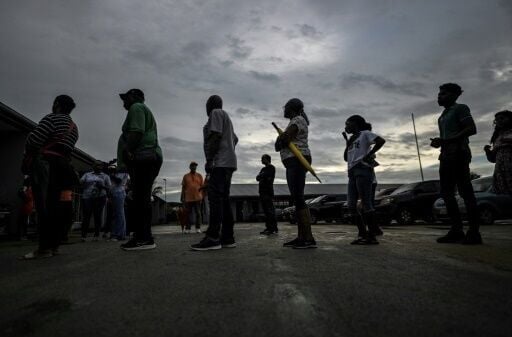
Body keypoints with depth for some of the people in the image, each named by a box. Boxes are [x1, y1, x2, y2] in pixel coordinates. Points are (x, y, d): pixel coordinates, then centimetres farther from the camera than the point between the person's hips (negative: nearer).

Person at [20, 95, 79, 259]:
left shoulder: (52, 118, -2)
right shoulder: (74, 127, 23)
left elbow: (33, 140, -10)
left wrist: (27, 155, 8)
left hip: (44, 161, -8)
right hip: (63, 164, 8)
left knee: (43, 204, -11)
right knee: (53, 205, 9)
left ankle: (44, 247, -14)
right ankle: (54, 244, 10)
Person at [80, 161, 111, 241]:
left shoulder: (105, 176, 14)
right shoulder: (87, 174, 19)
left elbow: (109, 188, 8)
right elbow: (81, 182, 10)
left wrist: (102, 186, -10)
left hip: (100, 198, -1)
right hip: (87, 197, 1)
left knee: (98, 216, -1)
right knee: (86, 216, -6)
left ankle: (96, 235, 6)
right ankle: (83, 235, -3)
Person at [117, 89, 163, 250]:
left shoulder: (136, 107, 2)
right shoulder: (144, 110, 33)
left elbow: (136, 132, -15)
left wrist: (128, 152, -15)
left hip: (143, 158, -10)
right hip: (150, 157, 10)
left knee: (141, 198, -14)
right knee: (141, 198, 7)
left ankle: (145, 238, -14)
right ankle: (142, 237, 8)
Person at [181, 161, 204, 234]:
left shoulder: (199, 176, 9)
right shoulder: (186, 176, 9)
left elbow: (202, 186, 9)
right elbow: (183, 187, 8)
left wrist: (202, 196, 2)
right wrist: (182, 197, 3)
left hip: (197, 198, 0)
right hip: (188, 198, 0)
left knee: (198, 213, 2)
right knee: (189, 213, 4)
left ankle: (198, 228, 7)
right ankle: (187, 228, 9)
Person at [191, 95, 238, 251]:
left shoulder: (216, 113, -1)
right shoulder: (225, 117, 27)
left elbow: (216, 135, -15)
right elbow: (235, 139, 30)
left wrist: (209, 159, -18)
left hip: (220, 162, -10)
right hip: (227, 163, 10)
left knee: (215, 197, -16)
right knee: (223, 199, 4)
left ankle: (213, 238, -20)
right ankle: (228, 237, 1)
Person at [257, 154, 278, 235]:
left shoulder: (271, 168, 0)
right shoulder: (263, 169, 24)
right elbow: (257, 178, 11)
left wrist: (260, 176, 4)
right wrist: (262, 176, -7)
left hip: (268, 192, -8)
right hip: (262, 192, 8)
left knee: (270, 210, -11)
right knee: (266, 210, 6)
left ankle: (274, 228, -11)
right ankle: (268, 227, 10)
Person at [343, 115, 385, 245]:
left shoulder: (365, 133, 6)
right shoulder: (352, 139, 26)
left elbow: (381, 140, -12)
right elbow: (346, 158, 22)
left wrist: (369, 155, -13)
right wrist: (348, 144, 13)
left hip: (363, 170, -8)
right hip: (352, 172, 8)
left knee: (366, 203, -10)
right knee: (351, 205, 0)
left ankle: (372, 236, -7)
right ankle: (362, 234, 3)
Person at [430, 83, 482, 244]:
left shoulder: (460, 108, 1)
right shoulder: (443, 115, 24)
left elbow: (471, 129, -11)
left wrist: (445, 140, -19)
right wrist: (438, 142, 7)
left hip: (458, 153, -8)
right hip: (446, 155, 8)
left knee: (465, 191, -9)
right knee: (446, 192, 4)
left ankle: (474, 231, -6)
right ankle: (457, 229, 7)